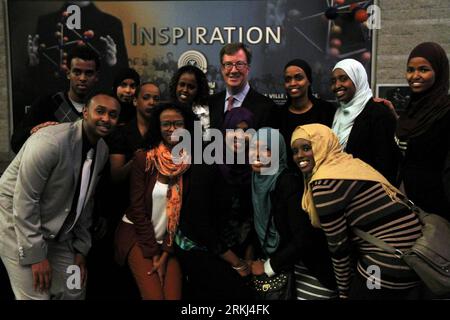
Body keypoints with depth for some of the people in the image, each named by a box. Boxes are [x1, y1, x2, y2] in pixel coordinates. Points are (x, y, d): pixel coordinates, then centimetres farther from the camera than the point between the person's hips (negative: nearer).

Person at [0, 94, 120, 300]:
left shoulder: (102, 150, -1)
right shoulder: (51, 141, -25)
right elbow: (24, 201, -23)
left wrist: (81, 248, 6)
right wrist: (35, 255, -21)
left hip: (57, 232, 7)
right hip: (17, 222, -7)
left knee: (74, 292, 8)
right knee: (37, 295, -8)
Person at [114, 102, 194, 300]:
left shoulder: (191, 164, -3)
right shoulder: (144, 159, -8)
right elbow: (137, 208, -8)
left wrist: (165, 253, -6)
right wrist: (153, 253, -9)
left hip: (170, 240, 2)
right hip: (136, 233, -2)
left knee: (174, 296, -8)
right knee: (154, 296, -13)